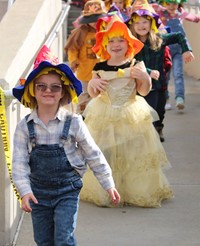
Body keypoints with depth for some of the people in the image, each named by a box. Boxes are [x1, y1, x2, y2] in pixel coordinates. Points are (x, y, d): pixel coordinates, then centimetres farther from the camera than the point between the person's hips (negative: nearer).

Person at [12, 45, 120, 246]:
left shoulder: (73, 123, -7)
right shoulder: (25, 127, -4)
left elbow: (94, 155, -1)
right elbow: (19, 162, -8)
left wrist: (108, 185, -1)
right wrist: (25, 191, -21)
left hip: (67, 191, -2)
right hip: (38, 192, 2)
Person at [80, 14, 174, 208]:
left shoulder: (135, 66, -3)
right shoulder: (100, 68, 0)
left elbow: (144, 91, -1)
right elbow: (93, 94, 8)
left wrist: (145, 78, -19)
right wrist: (93, 84, -13)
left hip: (131, 115, -1)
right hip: (104, 116, 1)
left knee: (133, 154, 1)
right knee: (104, 154, 3)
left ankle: (137, 192, 15)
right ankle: (104, 192, 16)